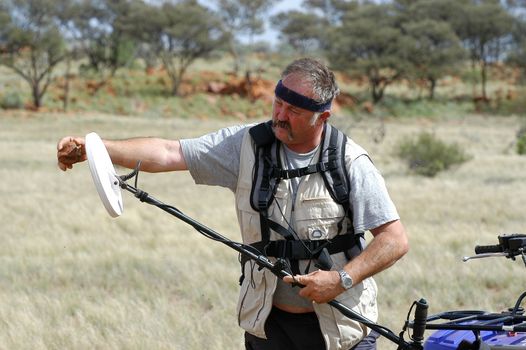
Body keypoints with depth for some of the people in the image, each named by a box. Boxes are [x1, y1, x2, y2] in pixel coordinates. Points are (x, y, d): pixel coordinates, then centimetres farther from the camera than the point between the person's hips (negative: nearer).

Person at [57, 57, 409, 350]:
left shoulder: (351, 163, -9)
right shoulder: (247, 145, -4)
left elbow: (395, 239, -8)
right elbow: (169, 153, -9)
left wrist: (342, 278, -20)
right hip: (269, 322, 2)